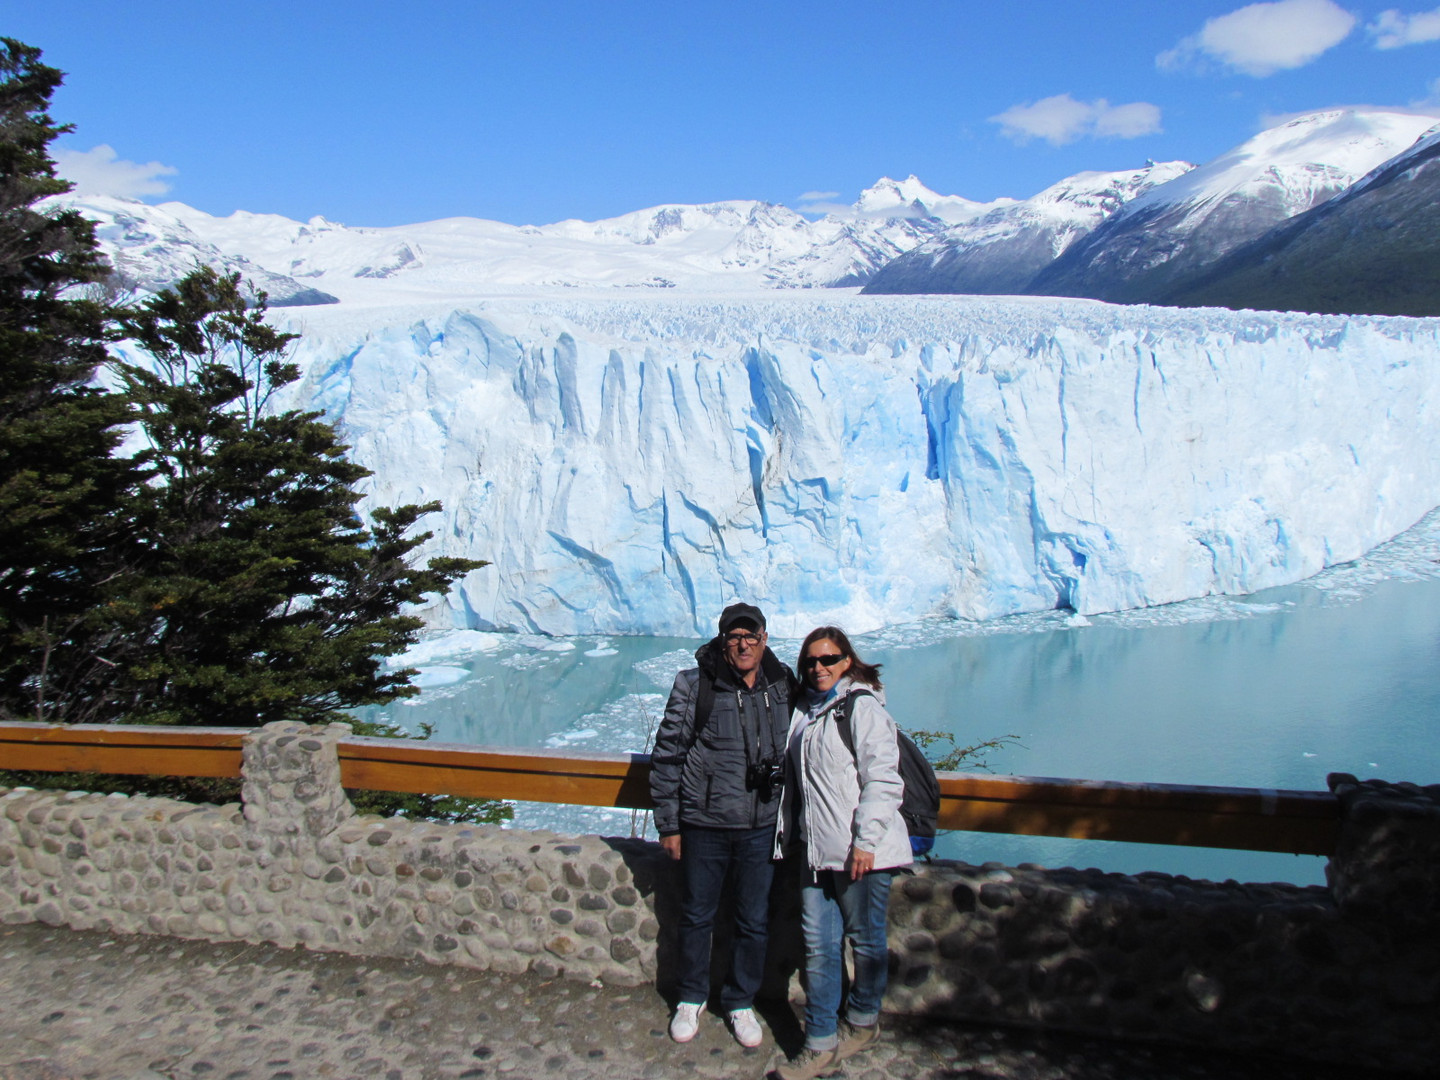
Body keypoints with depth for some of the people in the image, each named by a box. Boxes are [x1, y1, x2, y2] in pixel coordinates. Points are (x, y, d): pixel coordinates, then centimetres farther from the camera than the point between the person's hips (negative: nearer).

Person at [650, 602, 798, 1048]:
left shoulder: (784, 686, 0)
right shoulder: (694, 686, -9)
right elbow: (666, 756, -3)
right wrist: (668, 824, -3)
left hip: (762, 827, 2)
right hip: (704, 826, -2)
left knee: (754, 922, 11)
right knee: (696, 917, 13)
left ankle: (741, 1001, 32)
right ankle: (691, 998, 35)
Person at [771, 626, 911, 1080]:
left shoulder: (861, 707, -9)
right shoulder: (805, 709, 14)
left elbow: (883, 779, -14)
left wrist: (866, 841, -19)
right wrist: (791, 832, 20)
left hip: (858, 852, -6)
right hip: (817, 850, 7)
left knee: (865, 940, 8)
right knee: (818, 945, 6)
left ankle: (862, 1021, 29)